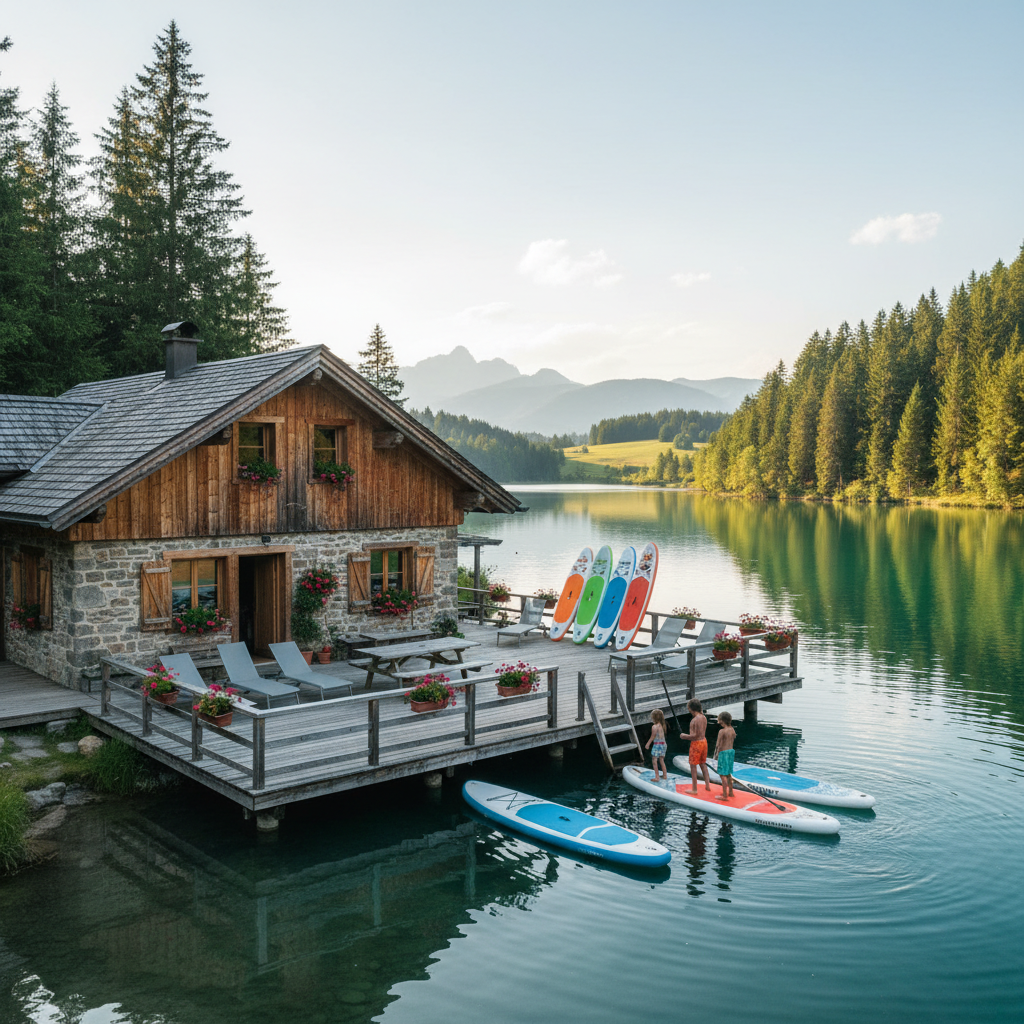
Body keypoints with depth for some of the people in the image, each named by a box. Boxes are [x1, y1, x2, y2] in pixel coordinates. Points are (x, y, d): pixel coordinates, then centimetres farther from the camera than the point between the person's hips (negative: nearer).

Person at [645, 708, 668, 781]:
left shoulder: (654, 726, -15)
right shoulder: (662, 725, 6)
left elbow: (653, 737, -12)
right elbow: (662, 735, 12)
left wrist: (648, 743, -1)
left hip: (657, 744, -8)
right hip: (663, 744, 8)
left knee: (654, 761, -2)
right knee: (662, 760, 18)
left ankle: (657, 777, -6)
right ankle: (665, 775, 24)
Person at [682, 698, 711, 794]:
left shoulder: (695, 720, -22)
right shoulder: (704, 718, 5)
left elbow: (696, 735, -23)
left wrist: (685, 736, -12)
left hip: (696, 743, -9)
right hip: (704, 741, 9)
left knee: (693, 766, 2)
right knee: (703, 764, 20)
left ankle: (694, 790, 6)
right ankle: (707, 785, 26)